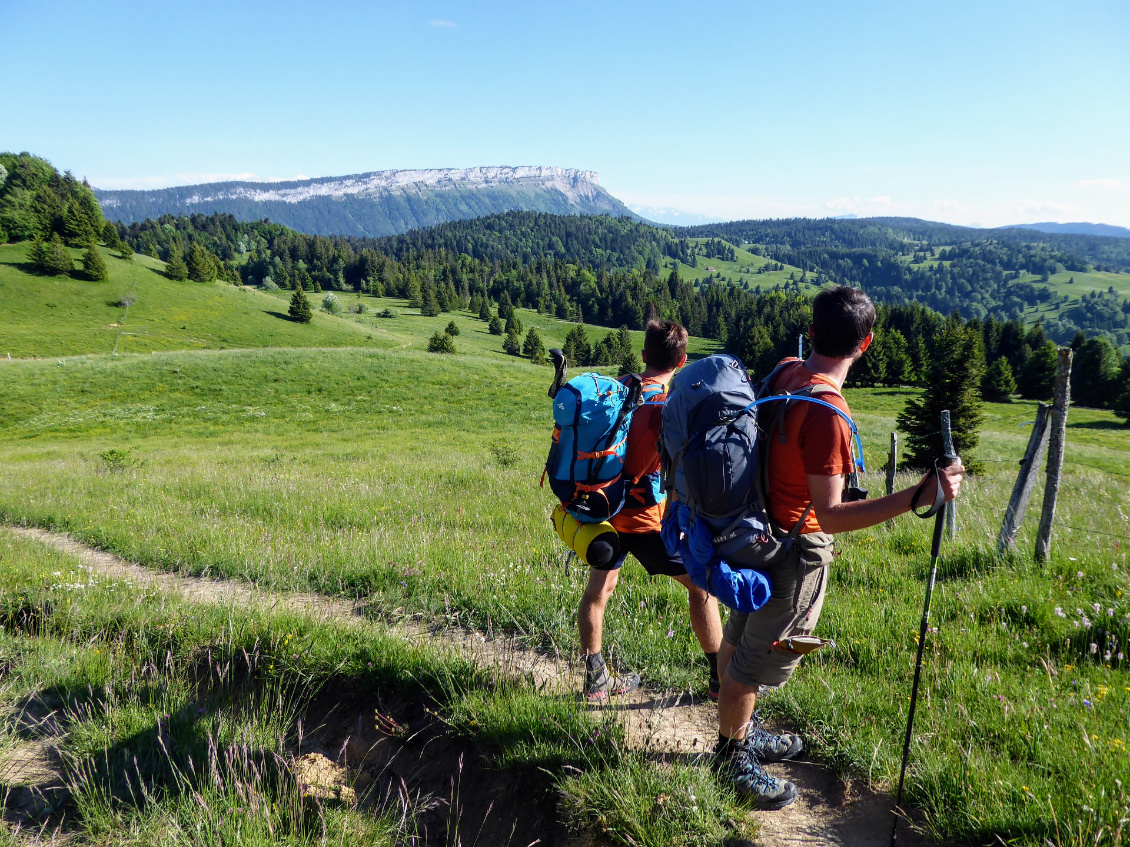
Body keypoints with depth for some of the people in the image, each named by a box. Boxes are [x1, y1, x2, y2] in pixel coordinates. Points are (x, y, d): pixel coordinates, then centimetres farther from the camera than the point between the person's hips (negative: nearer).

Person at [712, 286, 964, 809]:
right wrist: (919, 496, -34)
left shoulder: (784, 373, -5)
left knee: (739, 640, 23)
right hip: (795, 550, -9)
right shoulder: (827, 413, -30)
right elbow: (829, 515, -30)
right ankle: (731, 756, 31)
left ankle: (743, 731, 46)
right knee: (758, 660, 10)